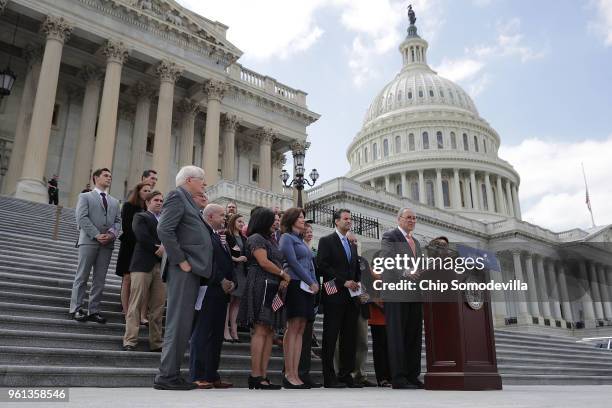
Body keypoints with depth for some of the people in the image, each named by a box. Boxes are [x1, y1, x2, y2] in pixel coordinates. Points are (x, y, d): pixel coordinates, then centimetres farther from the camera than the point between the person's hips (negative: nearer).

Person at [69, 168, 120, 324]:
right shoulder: (85, 197, 9)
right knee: (82, 276, -1)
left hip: (107, 243, 4)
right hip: (88, 241, -4)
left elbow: (118, 221, 13)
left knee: (100, 279, 3)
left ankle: (94, 310, 7)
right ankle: (76, 309, 5)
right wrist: (97, 235, -14)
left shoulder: (115, 202, 22)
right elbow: (82, 217, -5)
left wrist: (112, 233, -8)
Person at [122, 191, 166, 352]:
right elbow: (142, 237, -8)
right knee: (136, 304, -5)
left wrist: (165, 247, -10)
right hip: (143, 264, -4)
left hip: (162, 266, 5)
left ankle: (156, 343, 6)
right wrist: (158, 249, -7)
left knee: (158, 307, 2)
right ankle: (130, 341, -1)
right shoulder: (140, 217, 9)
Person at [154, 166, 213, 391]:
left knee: (183, 324, 11)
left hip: (191, 270, 10)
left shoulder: (188, 201, 22)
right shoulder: (177, 196, -6)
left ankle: (171, 374, 18)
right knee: (178, 323, -7)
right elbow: (164, 230, -18)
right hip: (184, 270, -10)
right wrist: (181, 261, -17)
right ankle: (166, 376, 0)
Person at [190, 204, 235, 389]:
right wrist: (221, 280, -14)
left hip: (221, 291, 9)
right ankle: (198, 376, 3)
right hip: (208, 289, -9)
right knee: (202, 332, -4)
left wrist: (230, 281, 4)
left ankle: (212, 375, 15)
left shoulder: (216, 236, 21)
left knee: (216, 335, 10)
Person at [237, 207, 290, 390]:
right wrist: (284, 275, -4)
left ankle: (263, 375, 4)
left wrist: (283, 279, 0)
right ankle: (255, 377, -11)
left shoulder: (269, 241, 25)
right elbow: (264, 262, -13)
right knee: (260, 330, -12)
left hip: (273, 289, 9)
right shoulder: (256, 238, -2)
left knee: (270, 331, 4)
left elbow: (277, 264, 19)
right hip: (261, 286, -9)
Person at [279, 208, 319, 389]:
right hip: (296, 285, -8)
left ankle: (295, 374, 3)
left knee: (300, 331, 3)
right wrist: (311, 283, -10)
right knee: (293, 329, -10)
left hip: (308, 287, 8)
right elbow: (293, 262, -10)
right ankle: (289, 375, -9)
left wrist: (315, 283, 7)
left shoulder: (301, 240, 24)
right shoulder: (286, 238, 0)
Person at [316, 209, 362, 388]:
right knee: (330, 336, -2)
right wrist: (343, 282, -14)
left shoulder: (352, 244, 20)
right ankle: (329, 377, 3)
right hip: (335, 296, -7)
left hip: (351, 296, 7)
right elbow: (323, 265, -12)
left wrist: (357, 283, 5)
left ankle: (346, 374, 15)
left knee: (349, 337, 8)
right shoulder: (326, 241, -1)